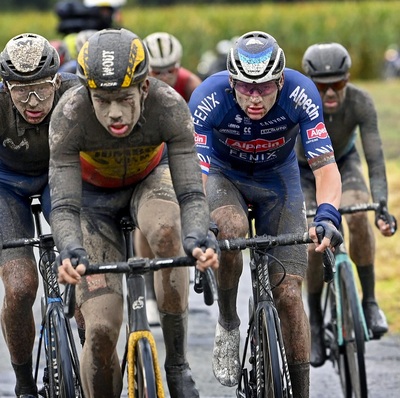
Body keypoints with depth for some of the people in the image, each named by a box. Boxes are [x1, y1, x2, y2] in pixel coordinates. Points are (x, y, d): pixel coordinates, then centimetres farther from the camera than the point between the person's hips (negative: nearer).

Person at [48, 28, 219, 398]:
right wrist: (72, 252, -56)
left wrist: (198, 238, -56)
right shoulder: (70, 114, -35)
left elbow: (191, 194, -35)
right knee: (102, 329, -15)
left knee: (167, 231, -37)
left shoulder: (170, 106, -34)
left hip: (149, 180, 0)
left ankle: (177, 365, -23)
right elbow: (63, 206, -35)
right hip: (94, 192, 0)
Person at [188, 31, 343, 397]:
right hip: (223, 175, -1)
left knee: (288, 292, -8)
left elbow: (325, 165, -34)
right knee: (230, 229, -36)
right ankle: (228, 325, -10)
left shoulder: (300, 94, -31)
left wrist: (327, 215, -53)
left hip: (277, 178, 1)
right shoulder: (209, 98, -33)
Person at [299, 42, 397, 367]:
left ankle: (370, 300, -17)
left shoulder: (361, 103, -31)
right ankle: (315, 322, 2)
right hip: (303, 169, -1)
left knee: (358, 215, -30)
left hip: (344, 163, 1)